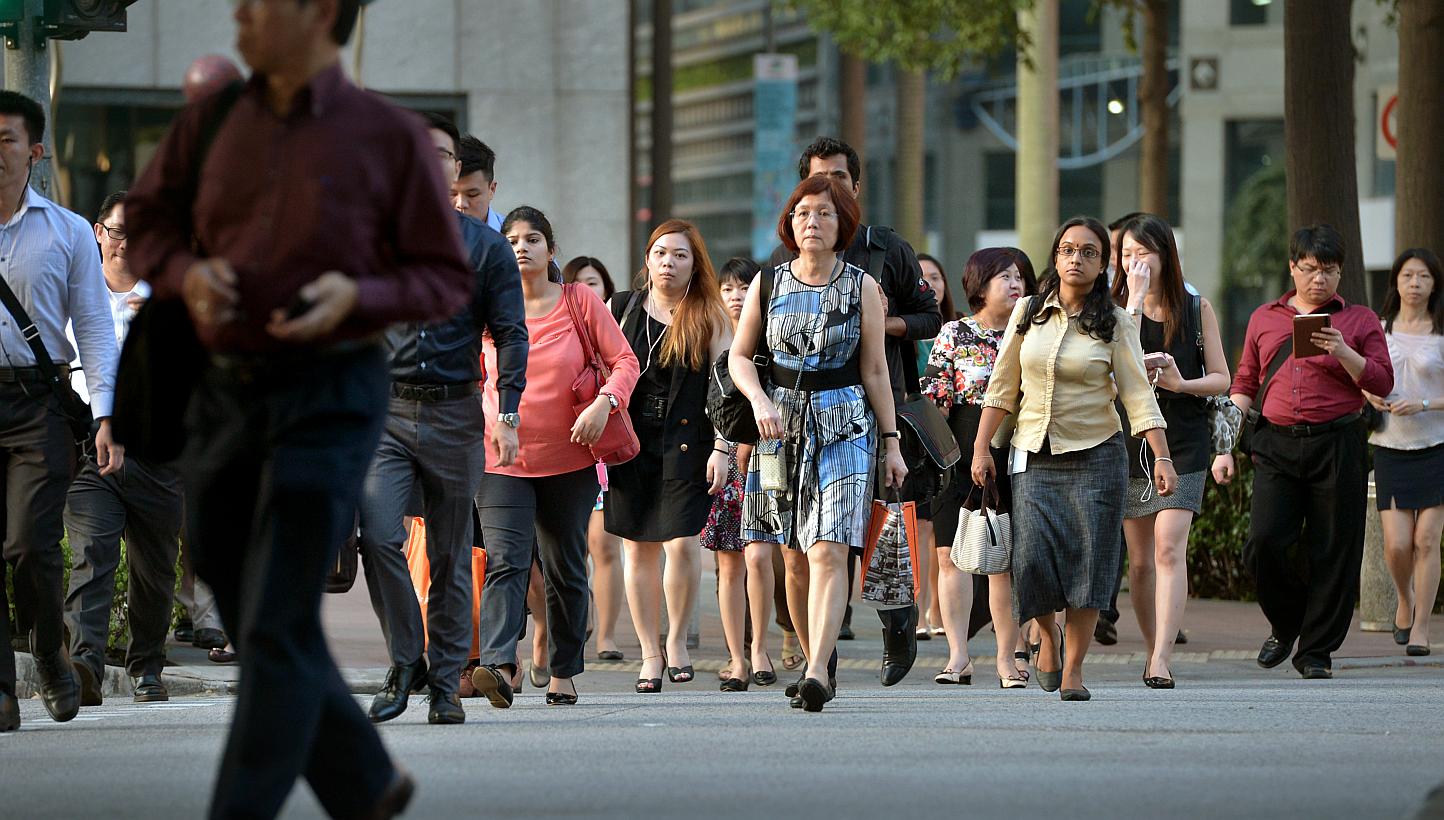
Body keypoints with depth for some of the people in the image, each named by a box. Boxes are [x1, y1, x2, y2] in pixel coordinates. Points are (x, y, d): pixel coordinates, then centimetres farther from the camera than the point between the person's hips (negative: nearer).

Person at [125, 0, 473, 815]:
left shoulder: (393, 136, -6)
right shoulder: (212, 122, 5)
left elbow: (447, 281, -1)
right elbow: (150, 225, 15)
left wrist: (355, 298, -21)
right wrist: (189, 276, -9)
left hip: (330, 400, -5)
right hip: (227, 399, 5)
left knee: (276, 630, -11)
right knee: (257, 625, 10)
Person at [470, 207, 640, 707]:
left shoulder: (580, 302, 1)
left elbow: (624, 360, 1)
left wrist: (604, 403, -17)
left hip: (569, 461, 1)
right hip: (502, 461, -1)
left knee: (565, 570, 9)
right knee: (504, 563, -17)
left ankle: (563, 673, 20)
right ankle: (499, 667, -32)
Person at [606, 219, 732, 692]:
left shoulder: (709, 317, 3)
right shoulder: (621, 310, 9)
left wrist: (722, 449, -7)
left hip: (686, 443, -2)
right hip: (631, 441, 2)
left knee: (682, 543, -13)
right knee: (639, 548, 2)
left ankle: (677, 640, 7)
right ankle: (650, 653, 10)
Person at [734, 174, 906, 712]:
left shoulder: (862, 287, 1)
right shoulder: (769, 284, 6)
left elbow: (875, 371, 4)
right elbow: (740, 356, 10)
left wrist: (892, 444, 4)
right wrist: (760, 402, -9)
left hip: (845, 427, -3)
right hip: (782, 423, 3)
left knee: (828, 551, -16)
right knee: (795, 560, 4)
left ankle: (817, 671, -24)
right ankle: (820, 662, 19)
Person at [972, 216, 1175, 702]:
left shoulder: (1114, 323, 0)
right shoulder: (1027, 312, 6)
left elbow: (1137, 393, -5)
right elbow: (1002, 386, 10)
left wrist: (1162, 458, -14)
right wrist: (981, 448, 5)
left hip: (1094, 456, -1)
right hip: (1034, 456, 1)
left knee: (1087, 558, -5)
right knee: (1033, 557, -9)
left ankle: (1073, 670, 4)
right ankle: (1049, 638, 20)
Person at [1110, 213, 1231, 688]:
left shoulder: (1196, 309, 4)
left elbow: (1221, 379, 5)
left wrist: (1182, 384, -14)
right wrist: (1136, 300, -17)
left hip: (1183, 442, -2)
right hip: (1129, 436, 2)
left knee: (1168, 547, -16)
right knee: (1140, 559, 8)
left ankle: (1161, 661, -24)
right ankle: (1153, 652, 23)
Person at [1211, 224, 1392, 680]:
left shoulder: (1359, 320, 9)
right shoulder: (1265, 319, 16)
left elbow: (1382, 383, 2)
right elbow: (1244, 384, 18)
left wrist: (1344, 354, -15)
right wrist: (1224, 449, 11)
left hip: (1336, 444, -2)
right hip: (1276, 445, 2)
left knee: (1332, 552, -2)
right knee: (1264, 542, -10)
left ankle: (1316, 652, 8)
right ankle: (1285, 625, 16)